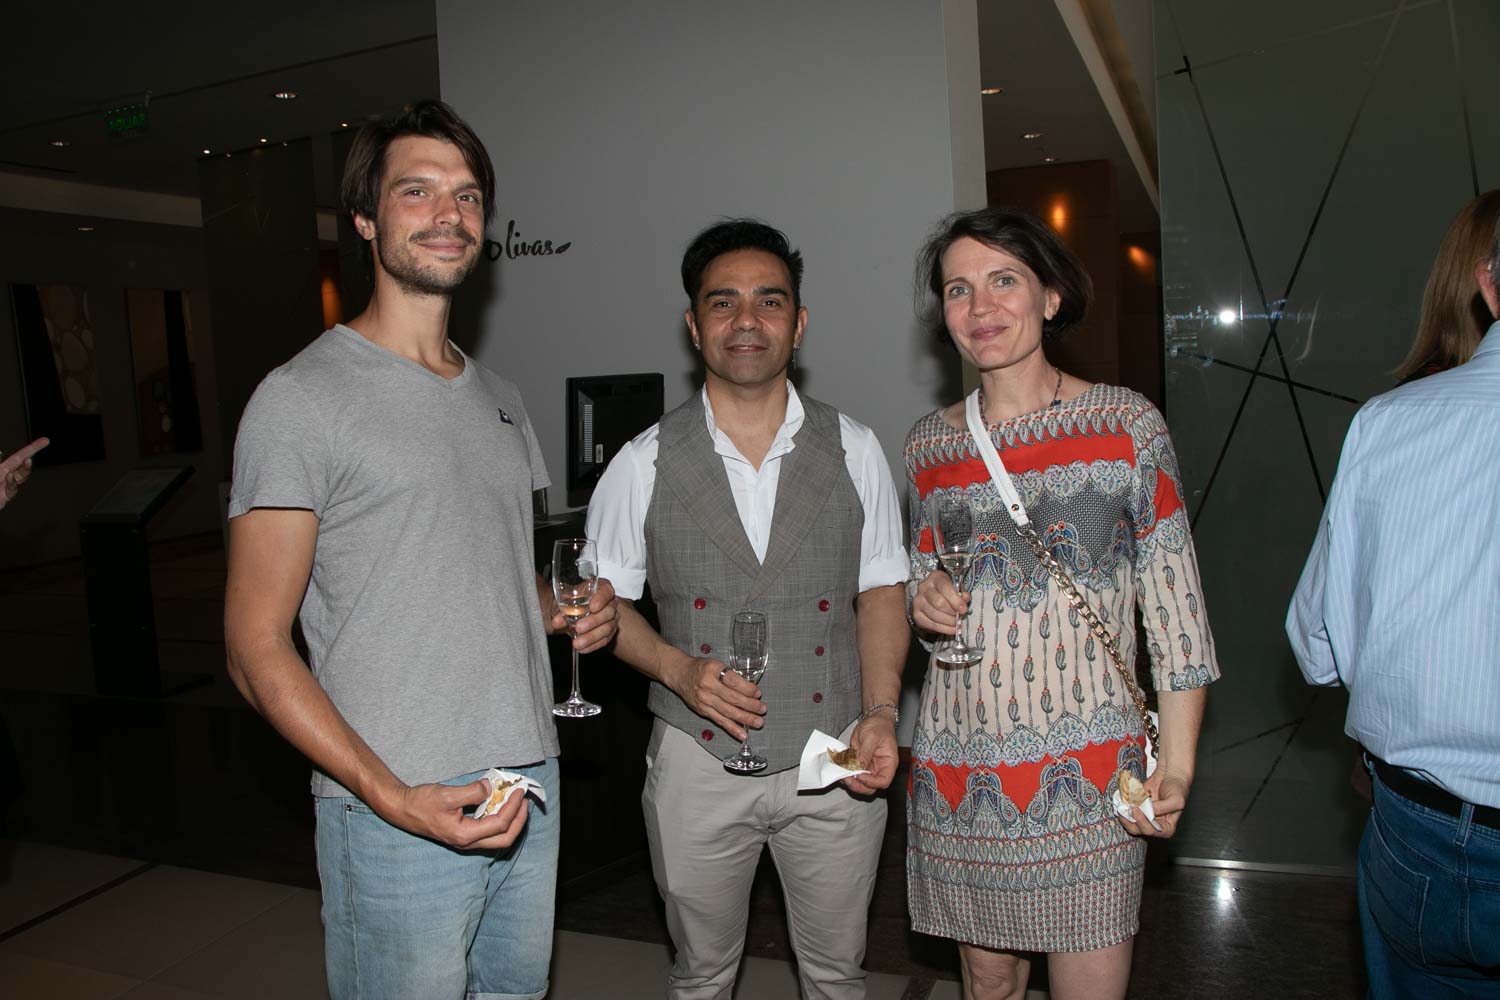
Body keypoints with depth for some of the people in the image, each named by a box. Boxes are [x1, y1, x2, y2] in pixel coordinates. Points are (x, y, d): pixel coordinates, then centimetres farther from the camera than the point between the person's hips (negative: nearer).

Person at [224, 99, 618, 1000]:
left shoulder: (500, 400, 13)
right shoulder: (302, 399, -9)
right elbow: (257, 648, -11)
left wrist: (570, 610, 0)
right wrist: (396, 798, -21)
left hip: (531, 786, 6)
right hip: (393, 813, -6)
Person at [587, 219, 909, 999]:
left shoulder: (854, 450, -1)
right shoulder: (646, 464, -5)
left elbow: (881, 589, 3)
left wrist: (879, 714, -10)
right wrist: (677, 668, -14)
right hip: (698, 762, 0)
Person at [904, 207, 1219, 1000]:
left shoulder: (1126, 424, -4)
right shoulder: (929, 444, 4)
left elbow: (1174, 604, -4)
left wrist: (1177, 763, -10)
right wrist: (924, 601, -7)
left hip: (1085, 774, -3)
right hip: (958, 770, 3)